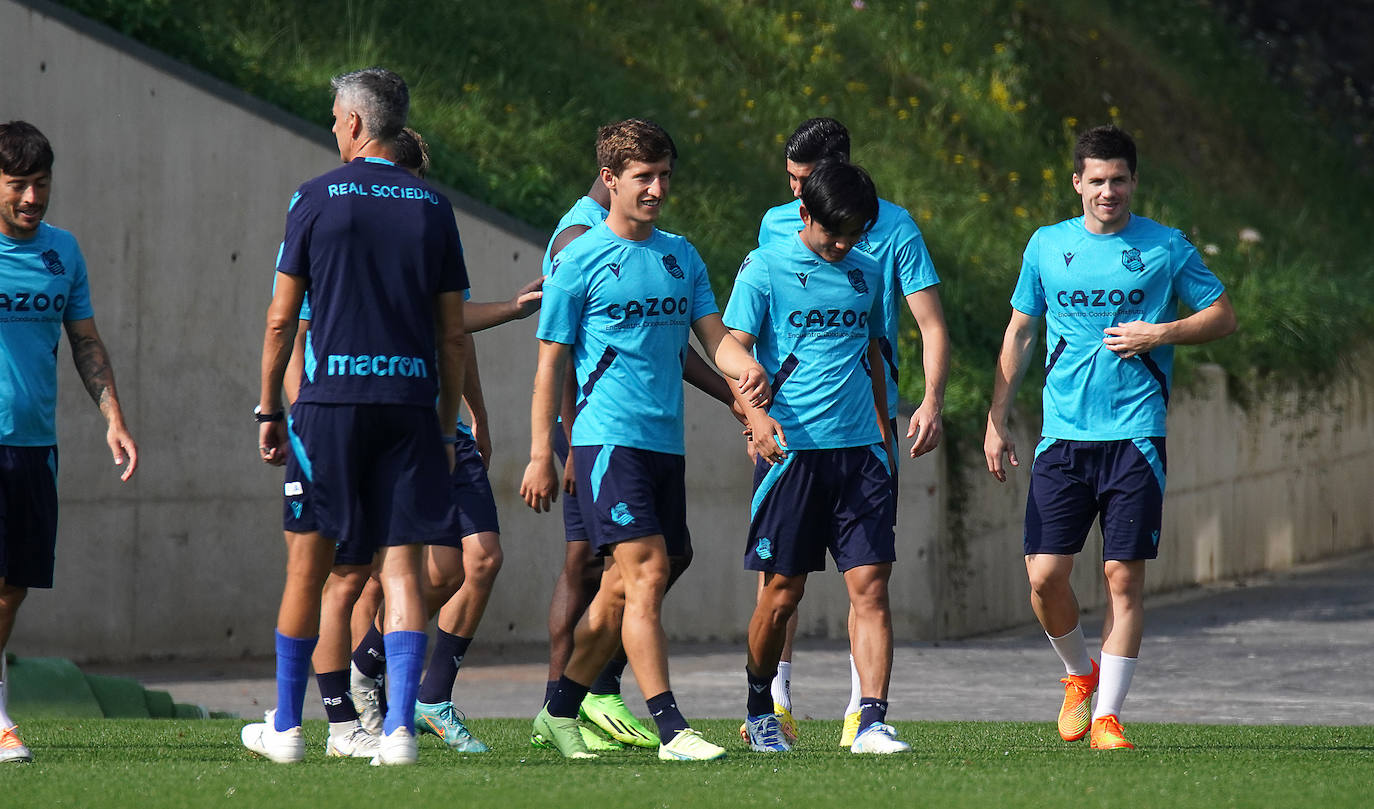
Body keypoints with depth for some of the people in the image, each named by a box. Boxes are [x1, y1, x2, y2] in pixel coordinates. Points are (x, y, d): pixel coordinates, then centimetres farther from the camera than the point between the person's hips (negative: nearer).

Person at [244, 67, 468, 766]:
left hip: (331, 396, -2)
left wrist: (269, 408, 8)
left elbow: (281, 320, 0)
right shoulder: (433, 206, 8)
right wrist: (446, 424, 15)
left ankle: (286, 726, 15)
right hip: (410, 399, 2)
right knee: (401, 565, 1)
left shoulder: (316, 199, 0)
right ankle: (400, 727, -11)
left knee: (308, 562, 7)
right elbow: (453, 335, 8)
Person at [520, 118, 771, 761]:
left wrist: (746, 371, -14)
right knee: (646, 572, -16)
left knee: (623, 589, 9)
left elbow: (714, 336, 10)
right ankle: (670, 729, -19)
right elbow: (549, 363, -1)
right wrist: (541, 455, -5)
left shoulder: (681, 256, 15)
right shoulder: (580, 259, -3)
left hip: (666, 442, 6)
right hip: (607, 437, -6)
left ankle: (560, 711, 23)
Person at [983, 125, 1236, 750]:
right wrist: (996, 421, 10)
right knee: (1044, 575, -5)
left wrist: (1160, 334, -8)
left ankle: (1108, 716, 1)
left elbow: (1223, 316, 8)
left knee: (1124, 576, -5)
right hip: (1062, 435, 2)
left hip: (1135, 434, -2)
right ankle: (1078, 673, 22)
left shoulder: (1165, 248, 3)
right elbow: (1019, 334, 16)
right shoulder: (1047, 246, 9)